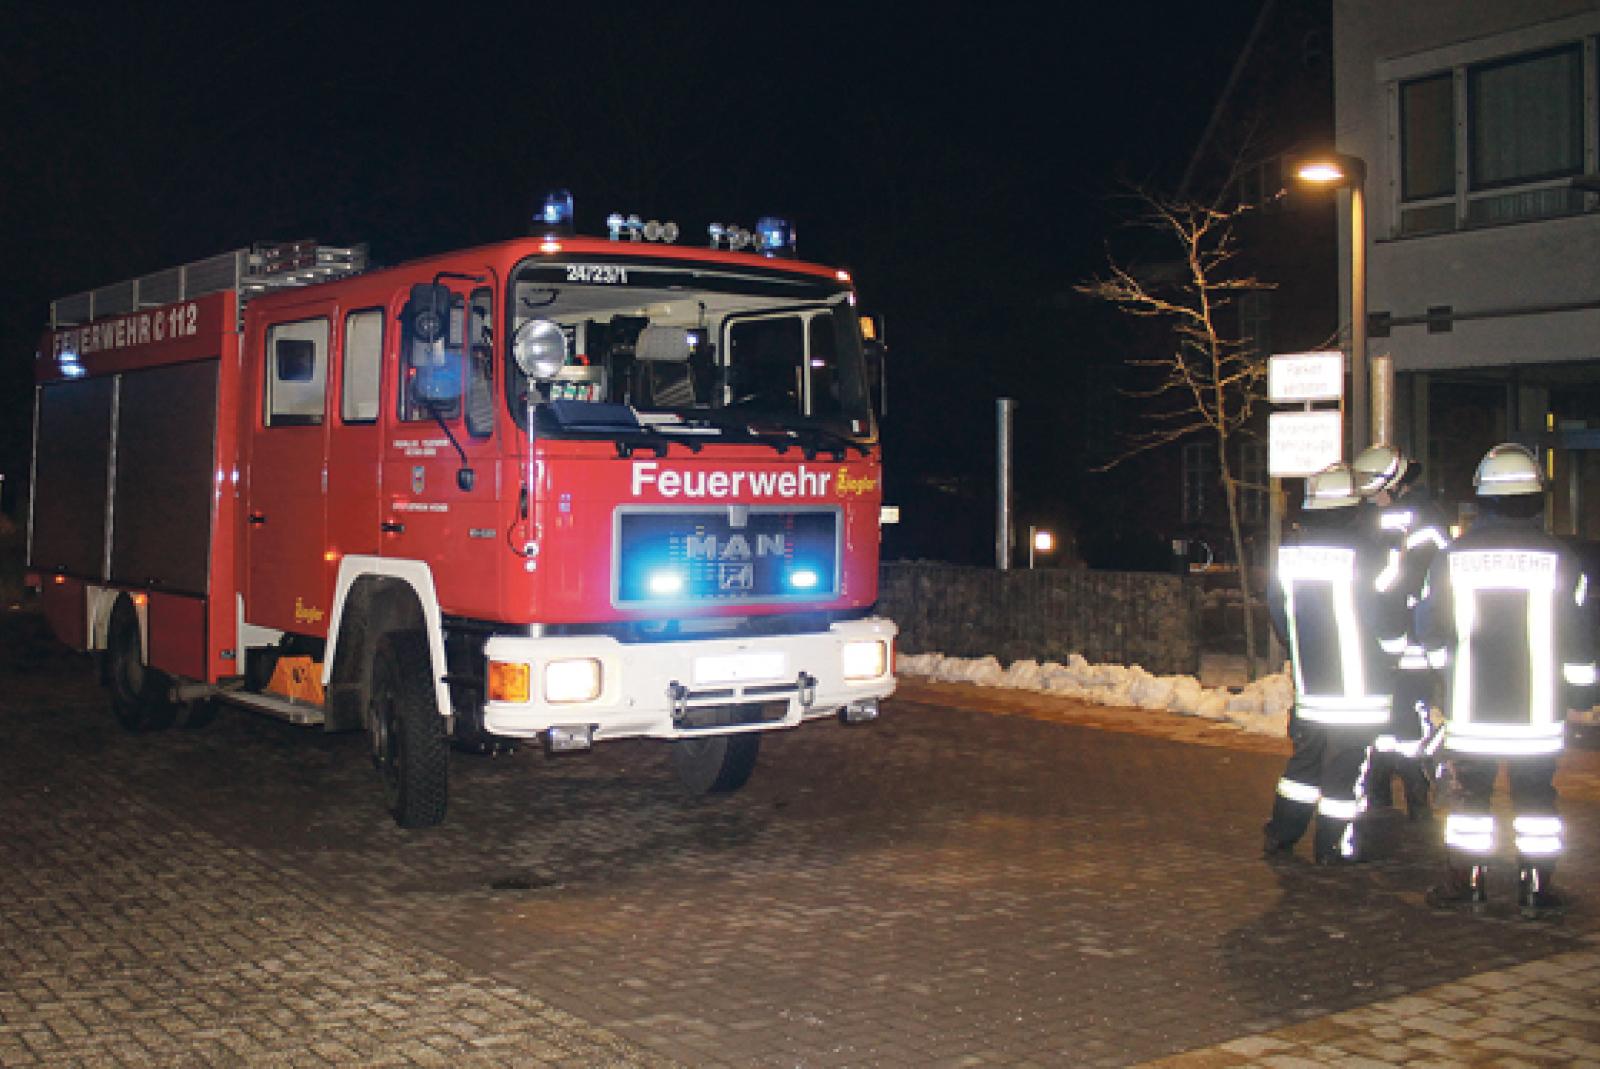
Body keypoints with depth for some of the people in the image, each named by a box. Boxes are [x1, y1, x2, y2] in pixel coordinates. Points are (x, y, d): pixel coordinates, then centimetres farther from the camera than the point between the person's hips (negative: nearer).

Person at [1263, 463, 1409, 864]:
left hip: (1308, 679, 6)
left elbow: (1277, 607, 11)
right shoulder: (1361, 550, -16)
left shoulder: (1288, 550, 1)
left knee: (1306, 755, 18)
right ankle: (1333, 848, 11)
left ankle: (1279, 838, 23)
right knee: (1347, 762, 4)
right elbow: (1388, 620, -14)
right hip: (1357, 680, -6)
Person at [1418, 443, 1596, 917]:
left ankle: (1465, 883, 14)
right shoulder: (1559, 560, -7)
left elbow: (1429, 630, 3)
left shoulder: (1452, 558, -5)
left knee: (1470, 791, 10)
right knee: (1535, 794, 9)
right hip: (1537, 708, 0)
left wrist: (1443, 666, 21)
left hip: (1469, 706, 0)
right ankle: (1535, 890, 13)